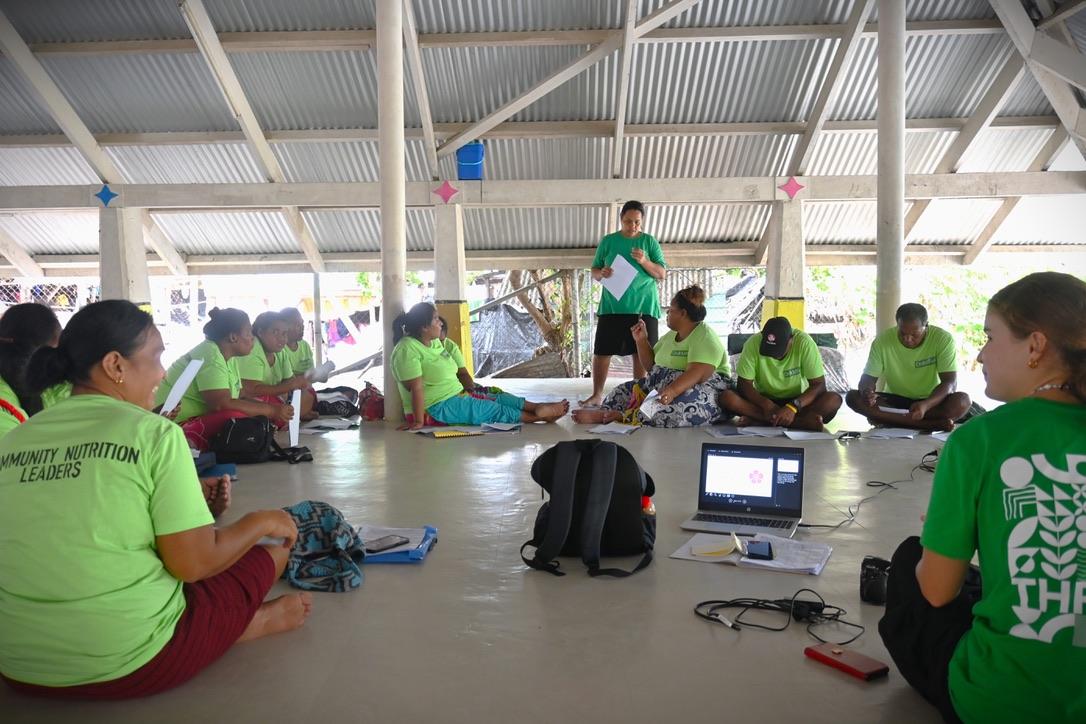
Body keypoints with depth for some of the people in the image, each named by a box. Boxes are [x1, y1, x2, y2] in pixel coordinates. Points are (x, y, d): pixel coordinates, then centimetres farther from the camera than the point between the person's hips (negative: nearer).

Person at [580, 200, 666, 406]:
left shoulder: (650, 242, 6)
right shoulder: (607, 241, 8)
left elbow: (662, 274, 2)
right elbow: (593, 272, 10)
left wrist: (645, 262, -15)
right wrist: (601, 273, -13)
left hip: (643, 306, 0)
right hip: (612, 306, 1)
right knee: (601, 351, 0)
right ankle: (596, 395, 11)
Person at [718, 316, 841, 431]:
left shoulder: (804, 343, -20)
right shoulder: (754, 343, -19)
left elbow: (819, 385, -20)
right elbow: (744, 384, -14)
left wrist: (793, 406, -36)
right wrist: (766, 404, -32)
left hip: (798, 402, 0)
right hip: (764, 400, 1)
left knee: (834, 399, -29)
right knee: (726, 397, -28)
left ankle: (760, 420, -30)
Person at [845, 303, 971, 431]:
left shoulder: (943, 339, -15)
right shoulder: (883, 340, -11)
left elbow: (950, 382, -20)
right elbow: (868, 377, -7)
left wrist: (926, 405, -40)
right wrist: (866, 391, -33)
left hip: (931, 402, -2)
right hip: (894, 401, 2)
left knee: (962, 401, -32)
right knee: (852, 397, -26)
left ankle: (887, 419, -27)